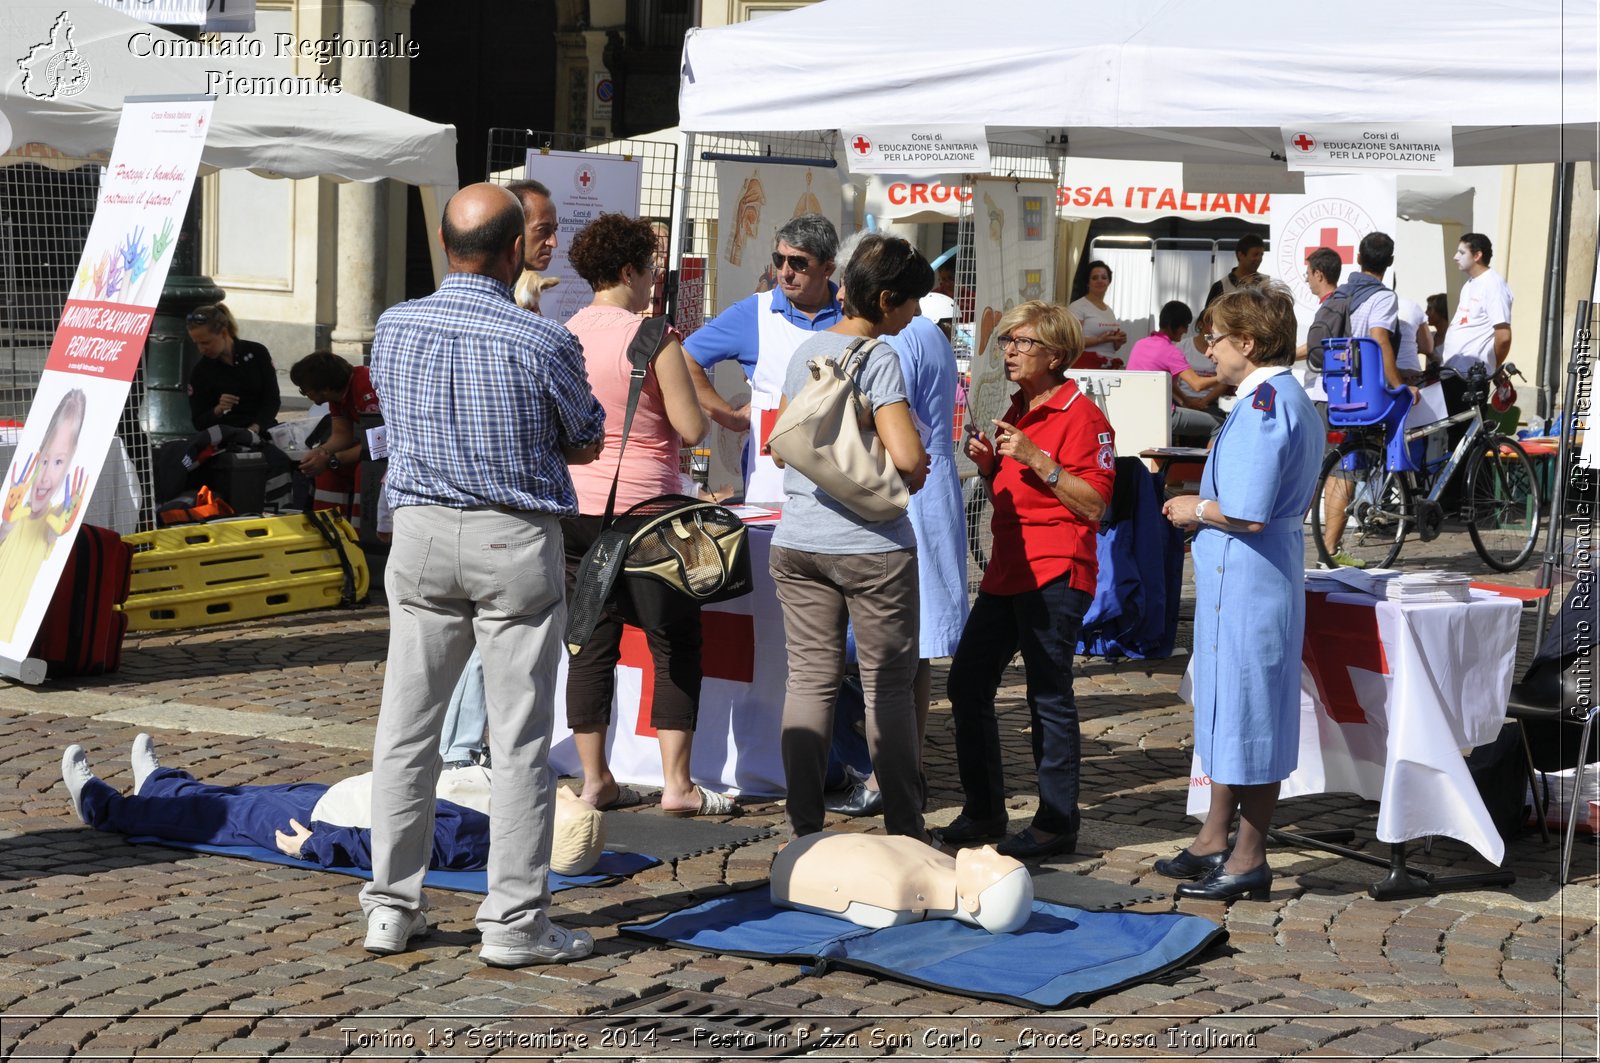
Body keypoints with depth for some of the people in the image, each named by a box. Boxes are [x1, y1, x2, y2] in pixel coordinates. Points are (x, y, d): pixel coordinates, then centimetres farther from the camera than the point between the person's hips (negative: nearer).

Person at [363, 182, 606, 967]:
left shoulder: (394, 328, -1)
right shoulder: (542, 343, -13)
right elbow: (587, 444, 1)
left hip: (421, 531, 4)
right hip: (516, 544, -4)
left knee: (406, 729, 11)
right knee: (520, 740, 2)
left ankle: (391, 907, 16)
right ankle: (513, 922, 5)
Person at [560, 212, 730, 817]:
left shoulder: (565, 336, 5)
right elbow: (693, 429, -11)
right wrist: (678, 383, 8)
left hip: (575, 510, 6)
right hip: (643, 507, -5)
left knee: (591, 645, 9)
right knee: (675, 645, 4)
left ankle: (595, 779, 12)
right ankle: (676, 783, 3)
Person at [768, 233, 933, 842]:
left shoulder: (806, 351, 10)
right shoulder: (877, 358, -13)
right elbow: (908, 456, -22)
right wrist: (907, 474, -1)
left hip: (797, 543, 6)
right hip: (871, 546, -6)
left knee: (809, 681, 8)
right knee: (888, 687, 4)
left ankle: (803, 827, 9)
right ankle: (903, 828, 10)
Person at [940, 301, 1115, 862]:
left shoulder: (1081, 415, -9)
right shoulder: (1015, 413, 19)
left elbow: (1094, 504, -15)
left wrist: (1038, 460, -21)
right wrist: (988, 463, 7)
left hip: (1055, 574, -9)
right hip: (1008, 568, 9)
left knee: (1049, 695, -5)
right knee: (967, 683, 8)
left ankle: (1056, 823, 4)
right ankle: (983, 811, 19)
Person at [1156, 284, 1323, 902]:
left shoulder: (1261, 406, -19)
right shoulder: (1292, 399, 13)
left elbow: (1246, 514, -25)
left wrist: (1197, 508, -7)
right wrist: (1203, 509, 13)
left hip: (1247, 583, -10)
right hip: (1237, 581, 10)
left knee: (1248, 718, -2)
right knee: (1227, 713, 17)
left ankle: (1249, 860, 6)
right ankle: (1214, 841, 27)